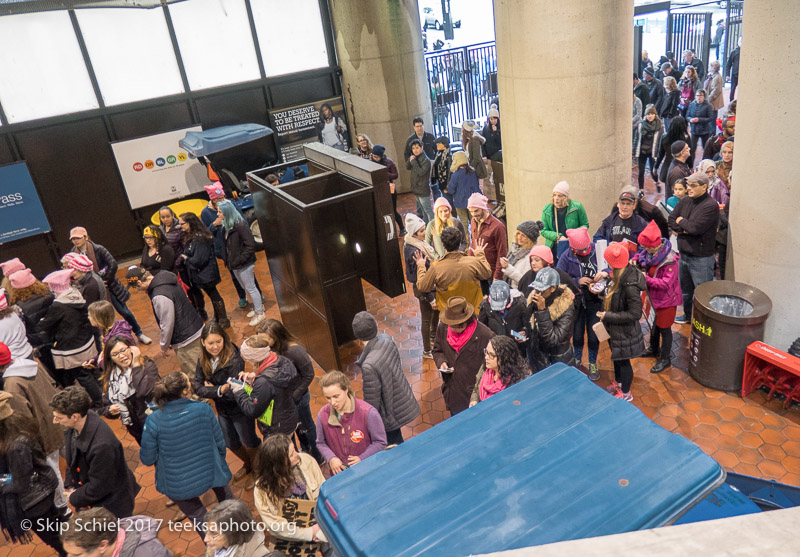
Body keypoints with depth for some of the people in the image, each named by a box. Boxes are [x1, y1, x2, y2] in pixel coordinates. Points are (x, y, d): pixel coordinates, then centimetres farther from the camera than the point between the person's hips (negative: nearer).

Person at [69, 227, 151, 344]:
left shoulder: (98, 249, -13)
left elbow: (113, 264, -17)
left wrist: (106, 280, -14)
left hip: (108, 285, -3)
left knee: (124, 311, 3)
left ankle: (139, 334, 19)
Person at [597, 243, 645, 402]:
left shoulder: (630, 286, -35)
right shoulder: (619, 275, -8)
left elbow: (634, 314, -28)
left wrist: (608, 316, -25)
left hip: (625, 332, -8)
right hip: (615, 328, 8)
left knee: (623, 361, 14)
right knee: (616, 357, 28)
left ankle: (626, 393, 38)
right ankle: (618, 383, 53)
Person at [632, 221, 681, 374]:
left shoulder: (670, 260, -30)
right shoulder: (650, 252, -8)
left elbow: (666, 283, -32)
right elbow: (640, 254, 14)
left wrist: (646, 279, -33)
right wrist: (635, 259, -8)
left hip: (666, 300, -8)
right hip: (653, 297, 8)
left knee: (664, 328, 8)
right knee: (653, 323, 25)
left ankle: (665, 359, 27)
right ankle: (654, 350, 48)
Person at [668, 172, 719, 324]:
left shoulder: (710, 206, -19)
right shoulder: (685, 201, 5)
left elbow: (696, 228, -26)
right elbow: (671, 219, 3)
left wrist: (681, 222, -8)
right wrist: (684, 229, -14)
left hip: (701, 258, -8)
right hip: (684, 253, 8)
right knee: (685, 289, 24)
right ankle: (688, 315, 42)